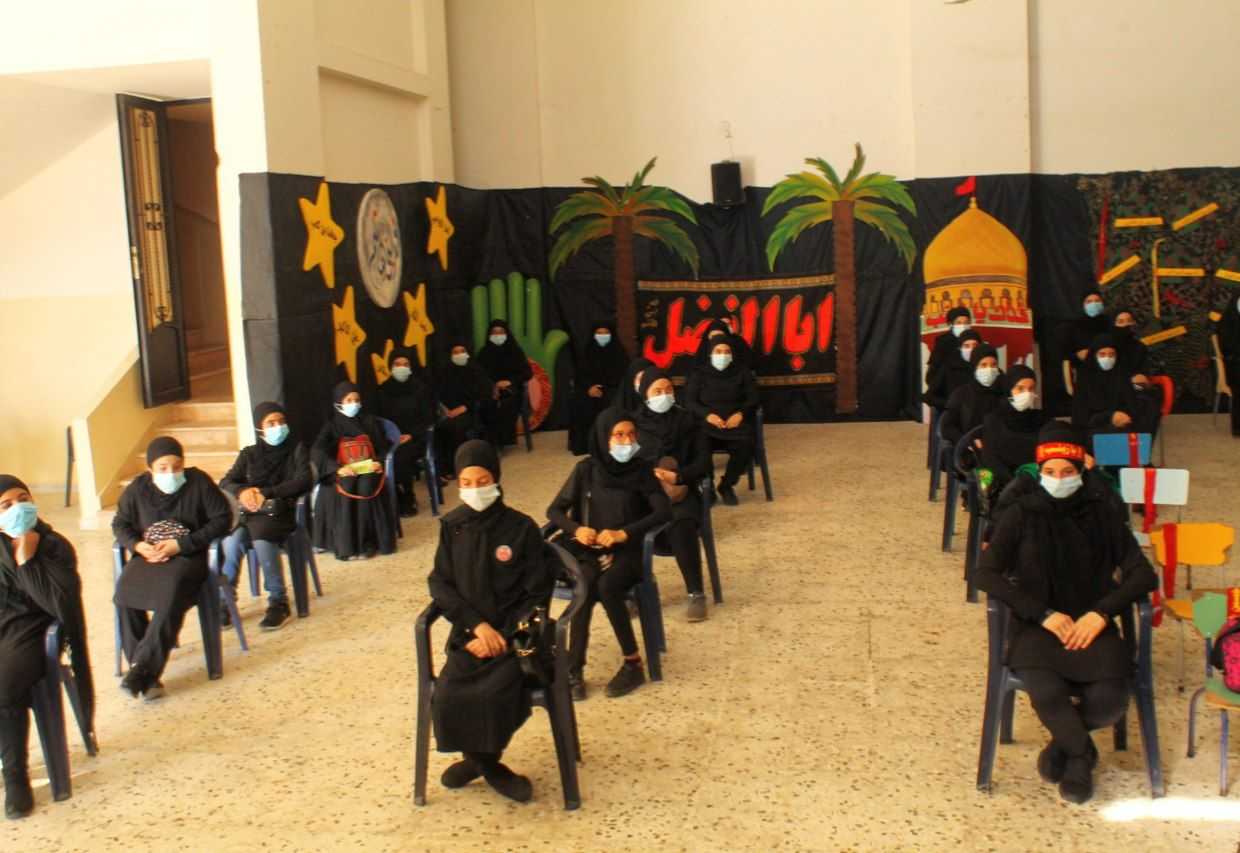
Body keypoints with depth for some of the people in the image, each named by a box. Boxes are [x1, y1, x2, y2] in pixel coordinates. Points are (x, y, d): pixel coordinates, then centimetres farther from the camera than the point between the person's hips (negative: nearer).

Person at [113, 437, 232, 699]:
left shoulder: (199, 483, -4)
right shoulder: (136, 490, 6)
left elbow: (223, 518, -6)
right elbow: (120, 524, 15)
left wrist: (181, 544, -12)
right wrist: (138, 545, -8)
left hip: (188, 555, -3)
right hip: (149, 556, 3)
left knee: (171, 596, -34)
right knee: (124, 594, -26)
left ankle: (142, 670, -29)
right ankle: (146, 676, -20)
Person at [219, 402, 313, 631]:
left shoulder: (297, 449, 7)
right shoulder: (249, 453, 16)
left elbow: (304, 481, -8)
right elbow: (226, 482, 8)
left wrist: (266, 493, -17)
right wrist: (242, 491, -17)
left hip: (279, 511, -3)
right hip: (248, 511, 3)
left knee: (262, 539, -36)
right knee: (232, 540, -31)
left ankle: (279, 602, -23)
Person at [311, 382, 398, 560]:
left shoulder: (370, 422, 13)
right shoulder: (332, 425, 6)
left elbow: (383, 447, 11)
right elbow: (317, 452, -8)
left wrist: (379, 462, -12)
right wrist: (337, 468, -22)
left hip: (368, 471, 1)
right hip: (344, 473, -1)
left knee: (367, 486, -31)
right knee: (342, 491, -31)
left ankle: (367, 543, -23)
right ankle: (346, 546, -23)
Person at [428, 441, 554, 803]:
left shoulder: (521, 528, -6)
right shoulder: (452, 526, 4)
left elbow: (537, 594, -4)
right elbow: (440, 583, 1)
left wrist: (503, 635, -14)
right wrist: (477, 624, -13)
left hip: (513, 633, -3)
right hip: (469, 631, 3)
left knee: (494, 693, -27)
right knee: (448, 696, -21)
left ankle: (479, 760, 2)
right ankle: (488, 765, 5)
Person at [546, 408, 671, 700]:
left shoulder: (641, 470, -2)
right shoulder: (586, 469, 0)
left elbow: (664, 511, -12)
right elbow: (554, 510, 3)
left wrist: (623, 533, -23)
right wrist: (576, 529, -18)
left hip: (626, 551, -1)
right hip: (589, 549, 1)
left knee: (607, 587, -32)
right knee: (585, 587, -32)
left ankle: (633, 663, -18)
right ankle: (574, 670, -26)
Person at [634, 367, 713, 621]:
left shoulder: (687, 421, 7)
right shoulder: (635, 423, 7)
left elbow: (704, 461, 3)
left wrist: (678, 476, -16)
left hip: (681, 491, 0)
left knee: (681, 527, -34)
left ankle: (696, 594, -23)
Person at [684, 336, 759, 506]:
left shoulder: (742, 373, 15)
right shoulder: (699, 373, 12)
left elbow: (753, 399, 8)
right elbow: (689, 401, 3)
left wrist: (741, 414, -14)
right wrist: (707, 415, -16)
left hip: (735, 424, 1)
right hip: (707, 424, -1)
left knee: (745, 446, -33)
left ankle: (726, 485, -7)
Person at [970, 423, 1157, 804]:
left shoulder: (1103, 513, 4)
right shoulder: (1021, 514, -1)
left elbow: (1143, 575, 2)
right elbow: (985, 574, -7)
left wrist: (1101, 613, -15)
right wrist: (1043, 614, -15)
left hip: (1092, 625, 2)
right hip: (1036, 627, -1)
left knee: (1109, 701, -26)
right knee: (1047, 695, -30)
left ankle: (1064, 744, 12)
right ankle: (1081, 752, 7)